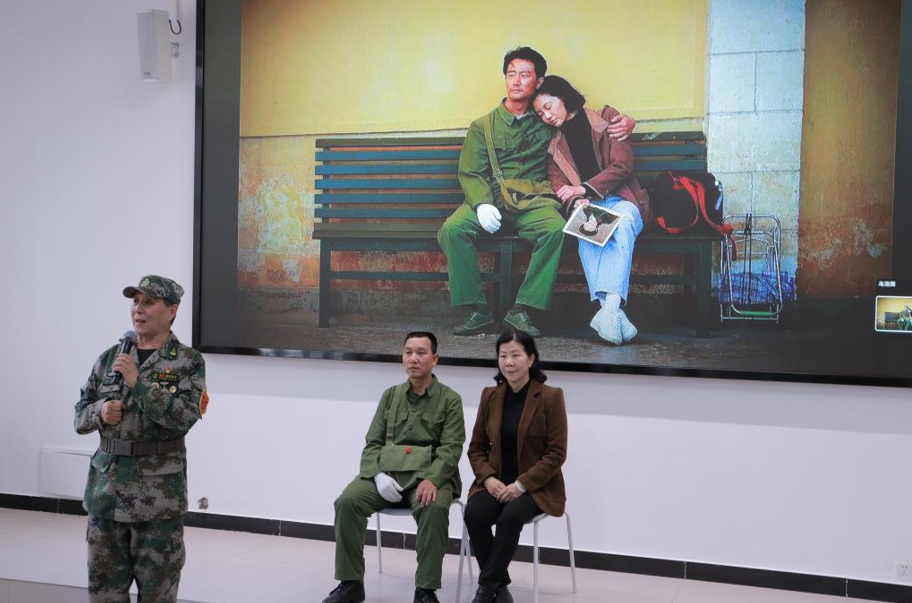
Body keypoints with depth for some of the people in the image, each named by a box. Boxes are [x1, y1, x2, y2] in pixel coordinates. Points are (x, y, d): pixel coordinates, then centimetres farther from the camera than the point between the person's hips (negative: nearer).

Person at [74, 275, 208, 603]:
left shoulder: (188, 362, -4)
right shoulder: (110, 357, 9)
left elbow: (184, 416, -17)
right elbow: (81, 415, 12)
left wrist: (138, 383, -21)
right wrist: (100, 412, -10)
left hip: (159, 494, -4)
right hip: (106, 486, 4)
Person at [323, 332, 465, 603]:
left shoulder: (450, 399, 5)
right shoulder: (390, 395, 16)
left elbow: (451, 448, -6)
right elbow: (372, 444, 11)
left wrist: (431, 479, -25)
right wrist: (378, 475, -11)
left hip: (429, 474, -3)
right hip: (386, 471, 3)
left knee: (434, 508, -36)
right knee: (347, 501, -24)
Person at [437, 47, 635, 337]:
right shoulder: (483, 126, 16)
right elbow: (470, 174, 8)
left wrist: (623, 122, 2)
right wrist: (482, 204, -14)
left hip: (533, 201, -1)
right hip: (491, 198, 1)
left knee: (556, 229, -35)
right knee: (452, 230, -30)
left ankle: (521, 309, -27)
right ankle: (478, 310, -21)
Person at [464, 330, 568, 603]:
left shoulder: (551, 396, -8)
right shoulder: (490, 395, 6)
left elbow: (556, 453, -10)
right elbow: (476, 448, 10)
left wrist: (521, 485, -18)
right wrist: (488, 478, -10)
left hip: (537, 486, -4)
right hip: (496, 482, 4)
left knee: (510, 517, -34)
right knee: (474, 514, -27)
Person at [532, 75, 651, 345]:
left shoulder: (607, 119, 8)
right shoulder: (554, 143, 18)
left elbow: (622, 166, -3)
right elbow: (557, 182, 7)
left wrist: (583, 189, -11)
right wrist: (576, 201, -16)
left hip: (620, 199, -1)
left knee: (622, 223, -38)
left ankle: (610, 305, -56)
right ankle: (612, 311, -53)